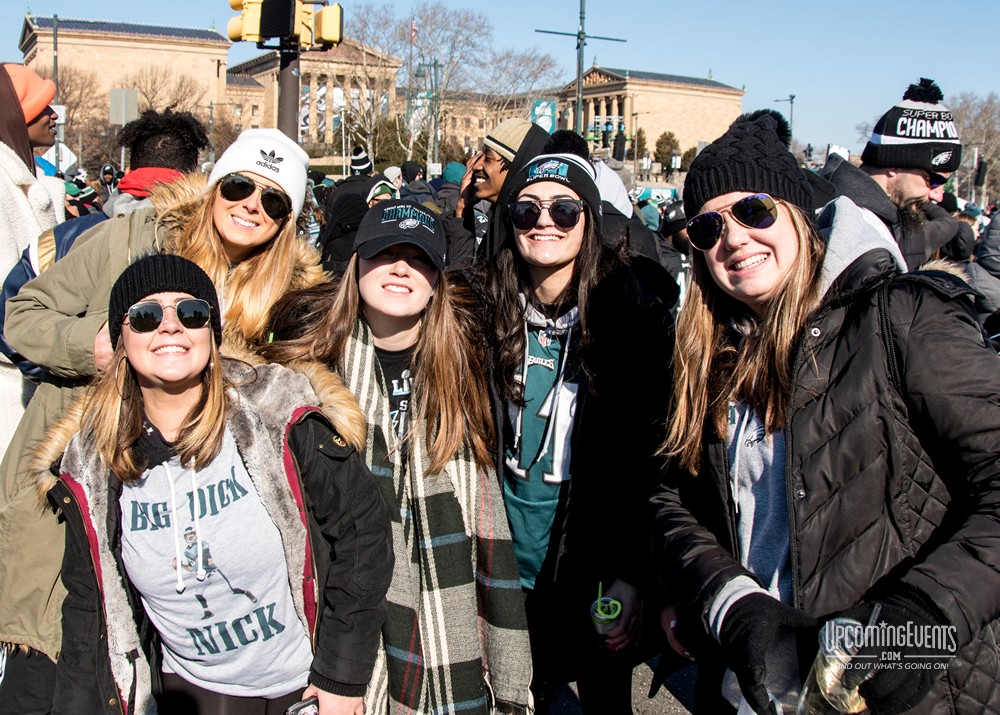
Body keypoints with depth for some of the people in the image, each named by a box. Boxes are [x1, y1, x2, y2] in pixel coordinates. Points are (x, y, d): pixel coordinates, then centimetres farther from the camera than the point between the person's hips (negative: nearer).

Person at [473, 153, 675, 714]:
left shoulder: (637, 316, -12)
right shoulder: (487, 307, -3)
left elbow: (651, 461, -11)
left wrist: (632, 577, -13)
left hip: (591, 566, -3)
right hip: (505, 563, 3)